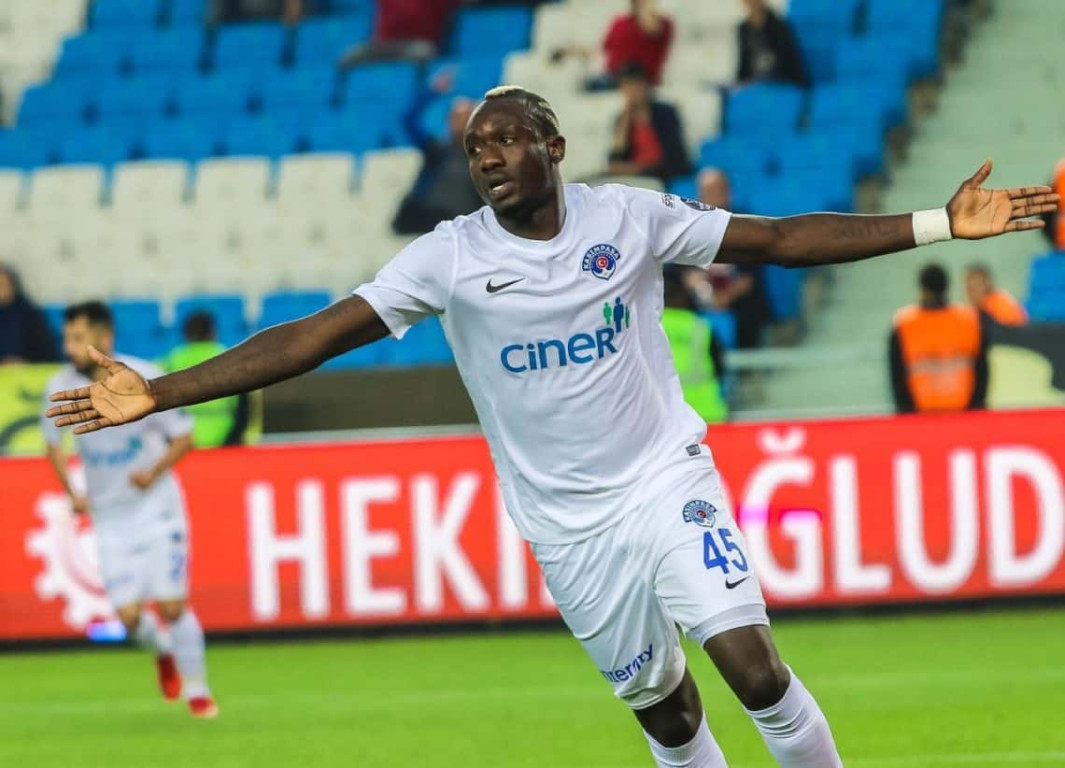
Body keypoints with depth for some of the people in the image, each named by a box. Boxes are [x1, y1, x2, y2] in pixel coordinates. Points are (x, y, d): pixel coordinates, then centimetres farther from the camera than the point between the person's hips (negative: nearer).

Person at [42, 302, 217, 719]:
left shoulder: (145, 380, -15)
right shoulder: (61, 387, -6)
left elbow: (183, 437, -6)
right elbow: (54, 442, 12)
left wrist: (155, 472, -23)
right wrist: (71, 492, -2)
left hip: (156, 507, -2)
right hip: (109, 515, 2)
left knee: (172, 605, -8)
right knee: (128, 614, -6)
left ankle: (197, 689, 11)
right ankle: (163, 652, 28)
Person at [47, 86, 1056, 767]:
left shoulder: (630, 217, -7)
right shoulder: (447, 258, -10)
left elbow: (780, 238, -4)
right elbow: (313, 336, -14)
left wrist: (941, 224, -10)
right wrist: (156, 394, -22)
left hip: (667, 481, -1)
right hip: (568, 526, 1)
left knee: (754, 669, -17)